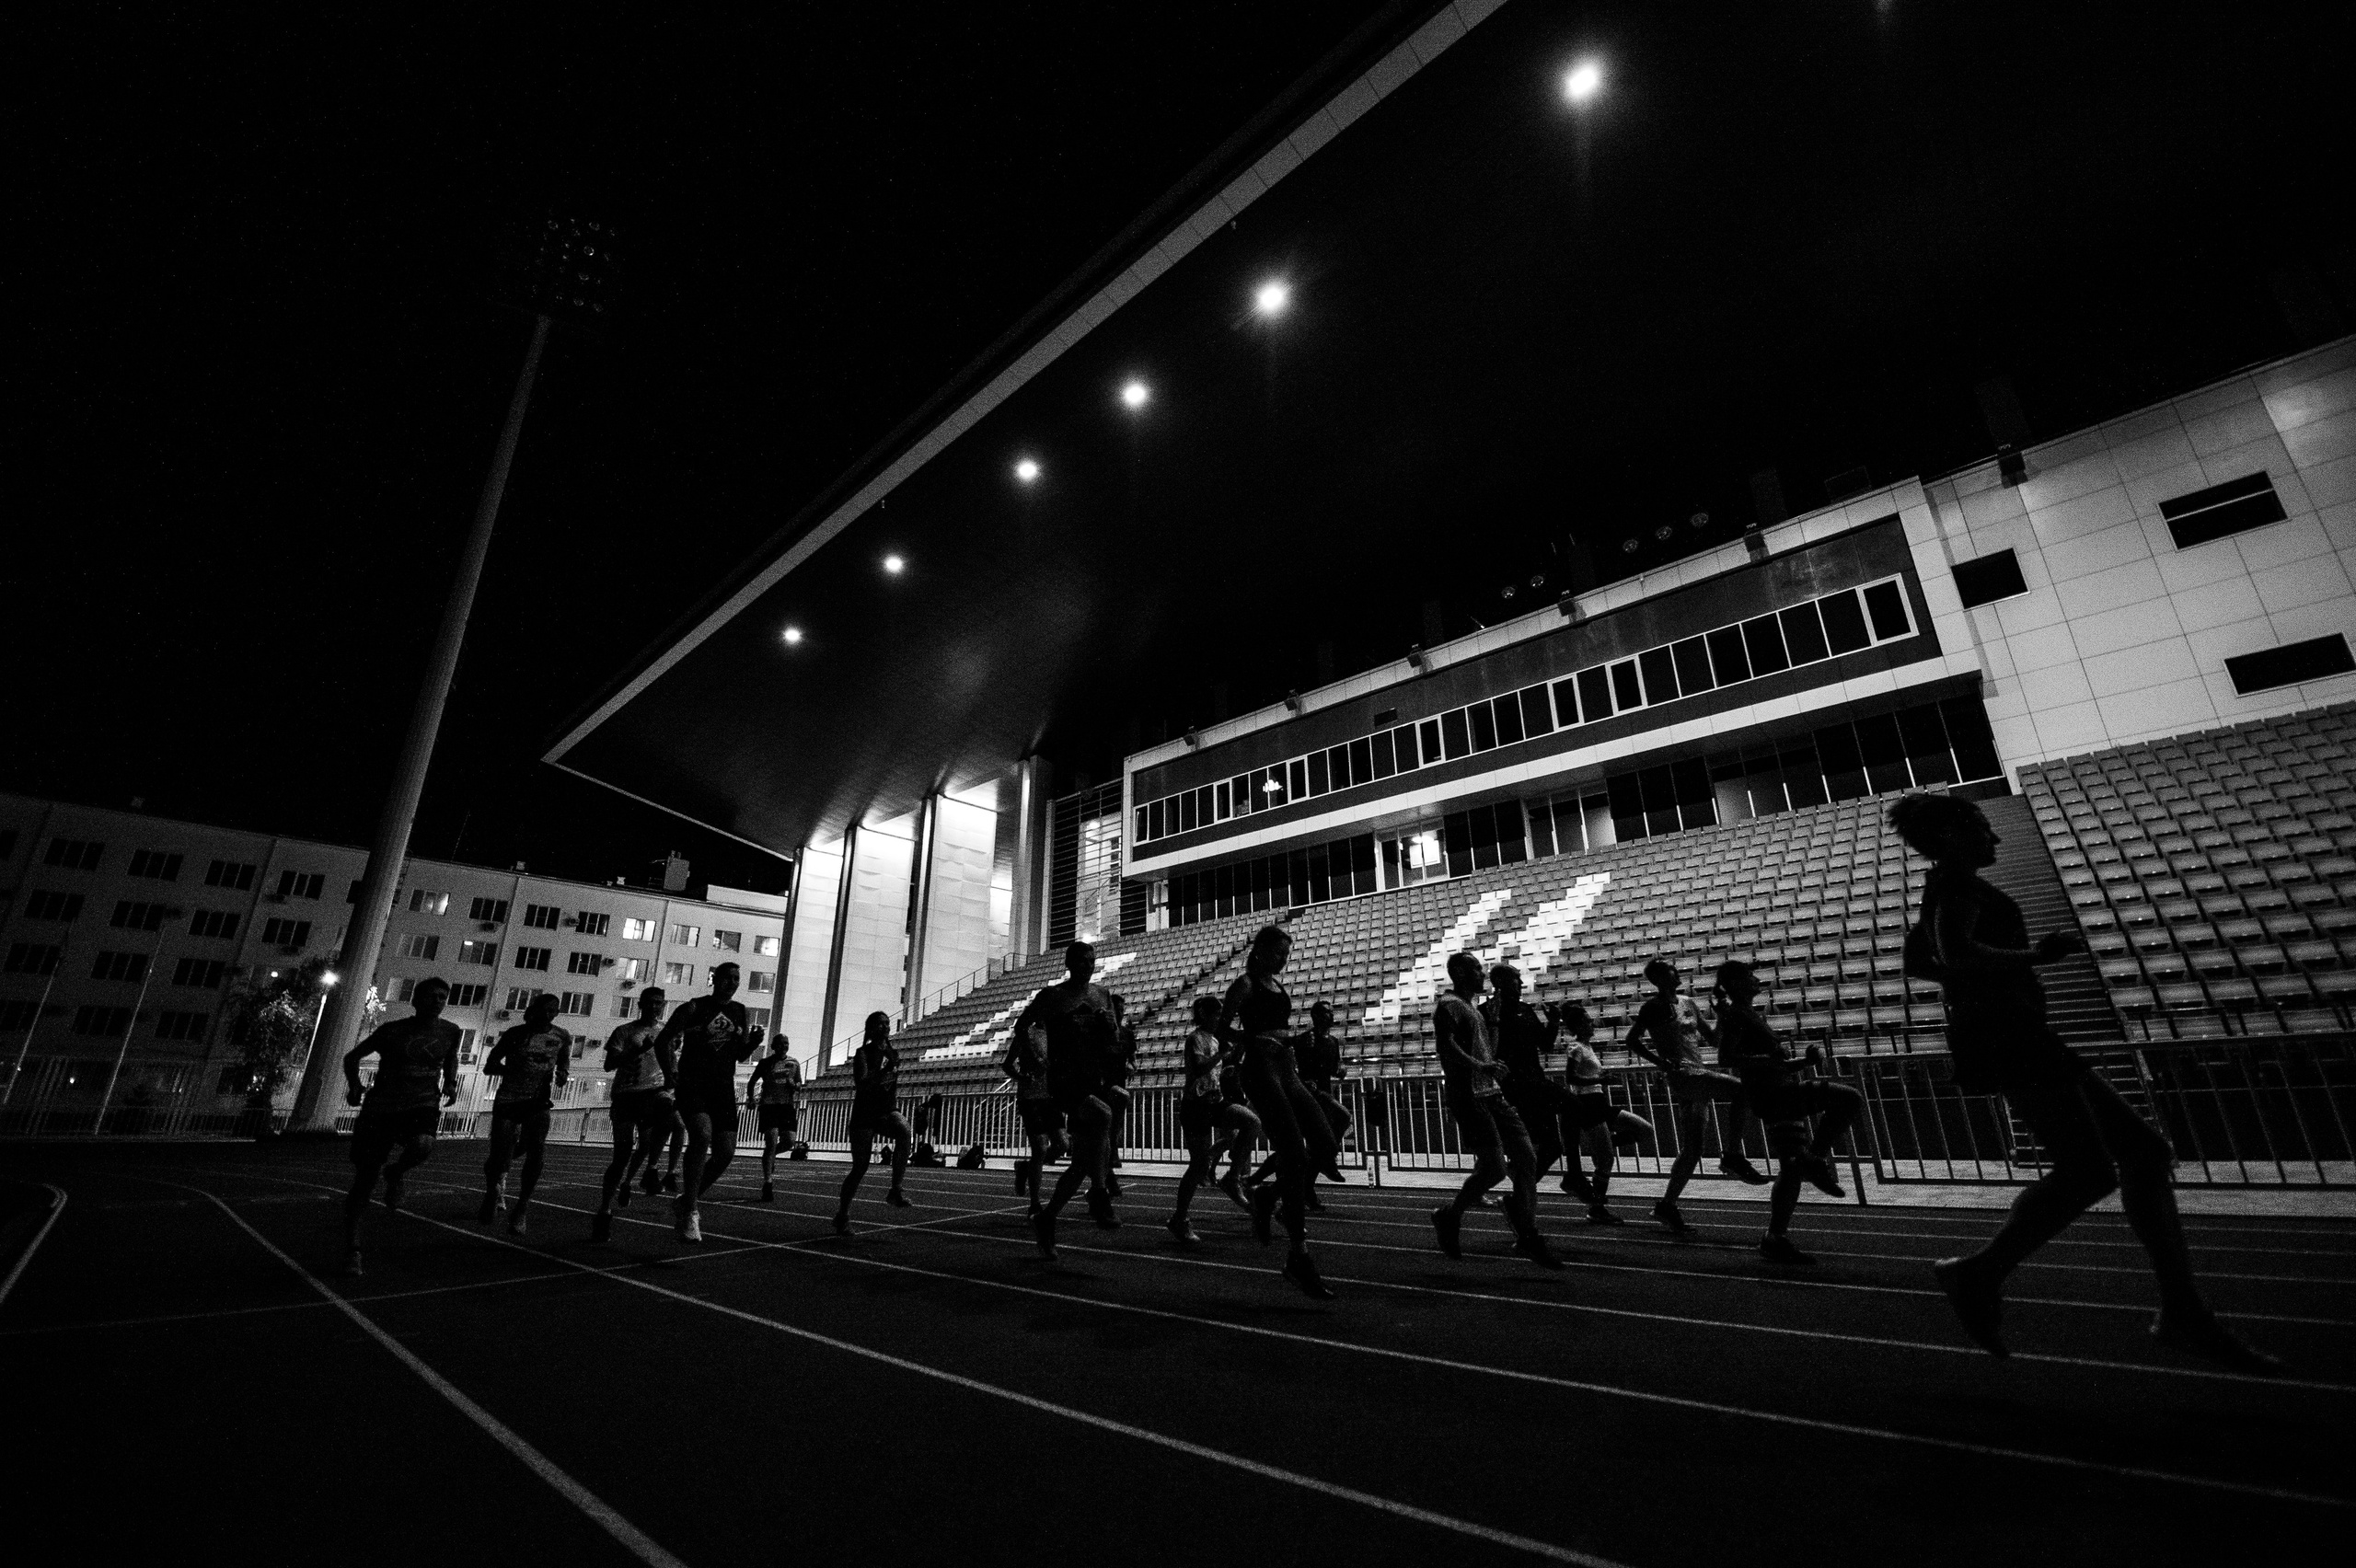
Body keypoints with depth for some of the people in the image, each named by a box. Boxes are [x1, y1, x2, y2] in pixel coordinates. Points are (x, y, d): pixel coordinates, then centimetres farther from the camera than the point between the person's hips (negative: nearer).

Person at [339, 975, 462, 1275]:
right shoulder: (392, 1030, -4)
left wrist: (450, 1083, 7)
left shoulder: (451, 1031, 2)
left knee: (422, 1146, -33)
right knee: (364, 1181, 1)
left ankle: (396, 1174, 3)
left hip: (423, 1106, 0)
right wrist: (354, 1087, -4)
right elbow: (352, 1057, 10)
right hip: (381, 1107, 0)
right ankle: (351, 1249, 20)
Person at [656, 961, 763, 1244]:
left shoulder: (741, 1012, 10)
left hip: (723, 1087, 5)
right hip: (692, 1083, -5)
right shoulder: (694, 1008, -2)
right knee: (702, 1134, -28)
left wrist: (755, 1040, -5)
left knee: (725, 1152, -1)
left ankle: (685, 1202, 23)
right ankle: (690, 1211, -16)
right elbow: (663, 1040, 1)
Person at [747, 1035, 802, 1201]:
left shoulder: (794, 1063, 11)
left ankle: (772, 1155, 30)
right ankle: (767, 1184, -8)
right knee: (771, 1142, -12)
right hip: (769, 1105, -3)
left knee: (789, 1142, -5)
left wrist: (794, 1085, -7)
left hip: (787, 1105, 3)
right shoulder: (766, 1062, 4)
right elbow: (752, 1082, 12)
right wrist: (751, 1099, -2)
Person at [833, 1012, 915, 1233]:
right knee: (860, 1168, 0)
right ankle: (842, 1215, 23)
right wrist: (881, 1073, -34)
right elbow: (861, 1083, -21)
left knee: (905, 1131, -30)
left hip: (888, 1111, 3)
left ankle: (895, 1192, -21)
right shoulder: (863, 1053, -7)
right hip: (863, 1115, -3)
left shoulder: (894, 1052, 8)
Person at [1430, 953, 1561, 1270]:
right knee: (1495, 1167, -10)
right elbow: (1447, 1047, -22)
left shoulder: (1473, 1008, 22)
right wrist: (1482, 1066, -29)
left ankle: (1527, 1235, 11)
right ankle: (1449, 1216, 11)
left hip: (1493, 1094, 9)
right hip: (1469, 1097, -9)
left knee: (1526, 1157, 2)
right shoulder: (1449, 1005, -8)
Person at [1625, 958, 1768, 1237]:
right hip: (1683, 1076, -7)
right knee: (1741, 1089, -26)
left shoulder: (1689, 1003, 18)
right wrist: (1662, 1062, -14)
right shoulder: (1654, 1006, -2)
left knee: (1692, 1151, 7)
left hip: (1699, 1074, 7)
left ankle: (1666, 1205, 16)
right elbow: (1632, 1040, -4)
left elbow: (1712, 1038, 24)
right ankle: (1732, 1157, -16)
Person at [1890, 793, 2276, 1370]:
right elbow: (1956, 951, -23)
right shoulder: (1956, 880, -7)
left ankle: (2182, 1313, 9)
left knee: (2145, 1149, 9)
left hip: (2010, 1037, 11)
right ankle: (1980, 1274, -9)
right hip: (2002, 1032, -11)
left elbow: (1918, 961, 29)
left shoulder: (1943, 890, 24)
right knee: (2089, 1171, -16)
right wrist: (2034, 954, -13)